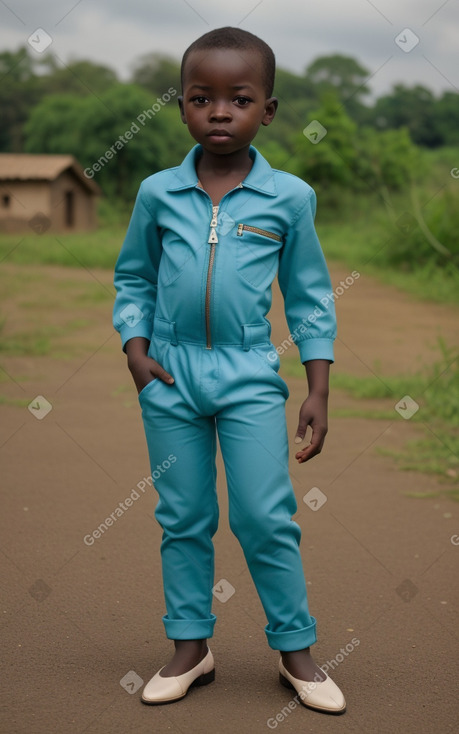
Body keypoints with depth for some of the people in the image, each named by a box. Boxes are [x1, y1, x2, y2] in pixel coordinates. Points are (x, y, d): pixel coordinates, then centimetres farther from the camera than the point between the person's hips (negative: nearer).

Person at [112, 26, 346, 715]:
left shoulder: (289, 196, -3)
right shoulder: (157, 193, 0)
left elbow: (309, 296, 3)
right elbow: (133, 278, 11)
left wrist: (318, 392, 0)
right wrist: (136, 350, -2)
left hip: (250, 377, -2)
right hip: (170, 376, 2)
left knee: (267, 519, -1)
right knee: (183, 519, 11)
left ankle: (297, 652, 16)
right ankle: (191, 648, 25)